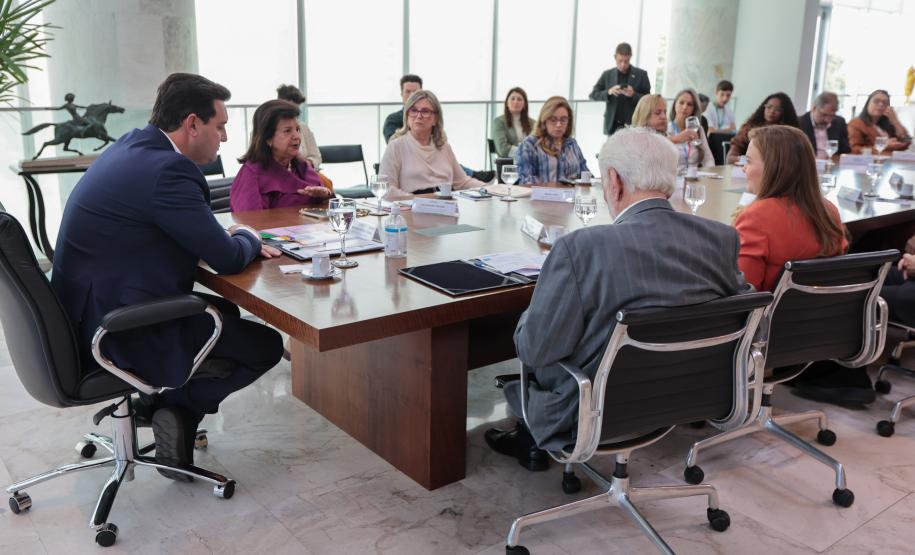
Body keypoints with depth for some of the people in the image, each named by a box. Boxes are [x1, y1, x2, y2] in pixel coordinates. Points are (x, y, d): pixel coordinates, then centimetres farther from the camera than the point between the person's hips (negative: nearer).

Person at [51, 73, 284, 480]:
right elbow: (228, 259, -18)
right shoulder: (169, 169, -23)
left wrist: (237, 239, 6)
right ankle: (179, 410, 6)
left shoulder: (131, 145, 7)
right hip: (120, 336, -10)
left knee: (226, 312, 27)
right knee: (267, 346, 2)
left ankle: (165, 403, 19)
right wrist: (249, 238, 3)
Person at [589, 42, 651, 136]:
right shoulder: (607, 75, 9)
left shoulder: (641, 75, 4)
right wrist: (608, 92, -13)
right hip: (612, 126, 2)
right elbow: (593, 95, 6)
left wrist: (633, 95, -16)